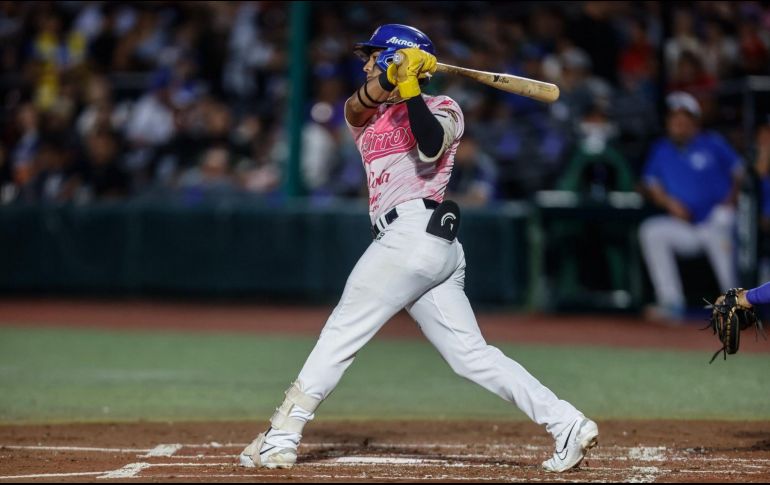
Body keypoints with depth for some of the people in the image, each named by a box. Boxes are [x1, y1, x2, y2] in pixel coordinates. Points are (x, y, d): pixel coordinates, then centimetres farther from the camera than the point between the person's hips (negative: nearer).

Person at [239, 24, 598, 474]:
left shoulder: (442, 108, 6)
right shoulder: (369, 116, 27)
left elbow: (429, 149, -15)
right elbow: (358, 103, 3)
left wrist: (409, 86, -17)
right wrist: (392, 76, -14)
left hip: (415, 230, -8)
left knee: (344, 330, -8)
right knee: (472, 354, -1)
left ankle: (283, 436, -9)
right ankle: (567, 423, -7)